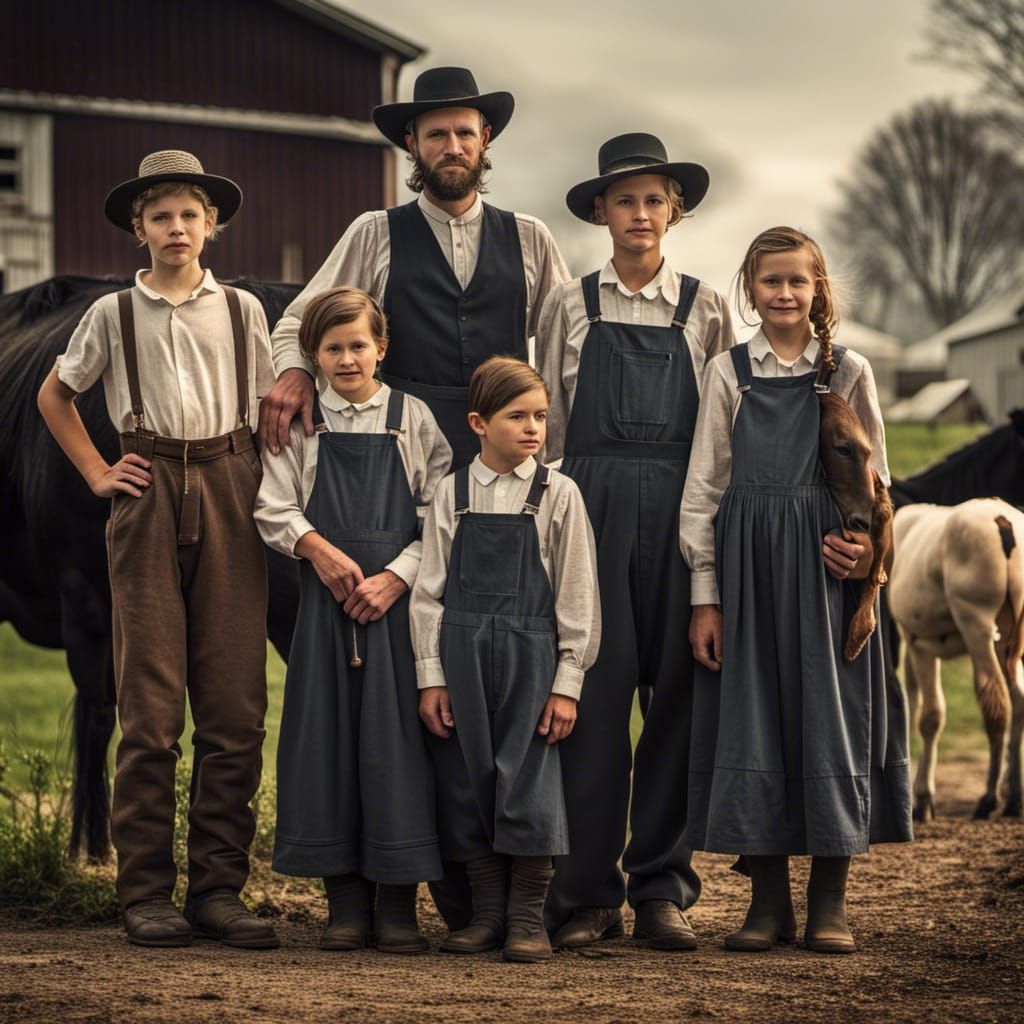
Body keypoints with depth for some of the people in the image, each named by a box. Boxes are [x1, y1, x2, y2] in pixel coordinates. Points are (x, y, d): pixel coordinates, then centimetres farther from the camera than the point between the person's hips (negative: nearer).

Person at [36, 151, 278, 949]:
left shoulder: (243, 310, 11)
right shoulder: (115, 313, 9)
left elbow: (275, 412, 15)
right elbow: (55, 396, 21)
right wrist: (97, 472, 11)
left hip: (229, 495, 1)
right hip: (148, 496, -1)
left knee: (235, 703, -2)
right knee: (151, 706, -3)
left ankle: (219, 888, 3)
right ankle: (147, 892, 0)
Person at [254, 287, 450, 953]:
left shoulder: (414, 420, 5)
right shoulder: (301, 427, 9)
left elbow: (441, 518, 1)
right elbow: (274, 509, 5)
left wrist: (395, 577, -11)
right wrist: (319, 548, -12)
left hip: (399, 597, -2)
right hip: (326, 598, 2)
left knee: (395, 738, -5)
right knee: (327, 735, -1)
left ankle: (399, 905, 1)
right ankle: (346, 903, 7)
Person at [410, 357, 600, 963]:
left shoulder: (558, 494, 2)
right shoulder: (453, 494, 7)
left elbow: (577, 595, 2)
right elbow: (430, 588, 8)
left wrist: (567, 683, -3)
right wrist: (431, 675, 1)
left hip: (530, 653, -2)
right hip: (460, 650, 2)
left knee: (528, 784, -6)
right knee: (467, 782, 4)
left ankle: (529, 917, 5)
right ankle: (488, 912, 15)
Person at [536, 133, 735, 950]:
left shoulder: (705, 309, 10)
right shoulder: (571, 306, 9)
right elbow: (548, 421, 10)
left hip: (681, 508, 1)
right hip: (592, 505, -1)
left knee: (678, 690, -1)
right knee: (594, 690, -6)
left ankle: (662, 888, 7)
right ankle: (586, 895, -2)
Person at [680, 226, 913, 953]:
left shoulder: (848, 372, 7)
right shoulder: (729, 372, 7)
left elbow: (875, 478, 10)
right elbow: (707, 482, 5)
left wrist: (868, 545, -9)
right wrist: (706, 593, -1)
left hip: (827, 565, 0)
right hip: (747, 561, 0)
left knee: (829, 715, -1)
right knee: (751, 717, 0)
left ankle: (829, 902, 6)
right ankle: (769, 901, 8)